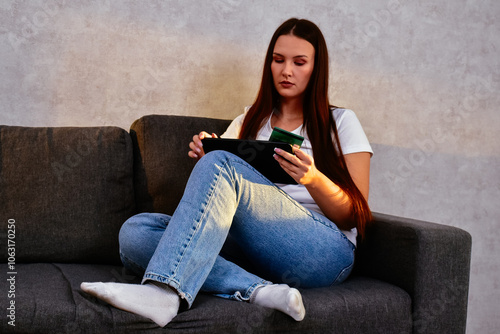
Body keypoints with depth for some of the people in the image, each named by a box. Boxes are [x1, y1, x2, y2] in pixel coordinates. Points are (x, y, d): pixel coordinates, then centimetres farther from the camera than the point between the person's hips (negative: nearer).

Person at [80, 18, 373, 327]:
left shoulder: (341, 122, 14)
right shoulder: (249, 121, 25)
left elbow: (355, 216, 5)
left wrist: (313, 179, -15)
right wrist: (206, 157, -4)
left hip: (324, 249, -4)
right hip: (252, 250, 4)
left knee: (219, 164, -27)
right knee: (135, 231, -20)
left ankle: (163, 291, -42)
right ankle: (259, 290, -35)